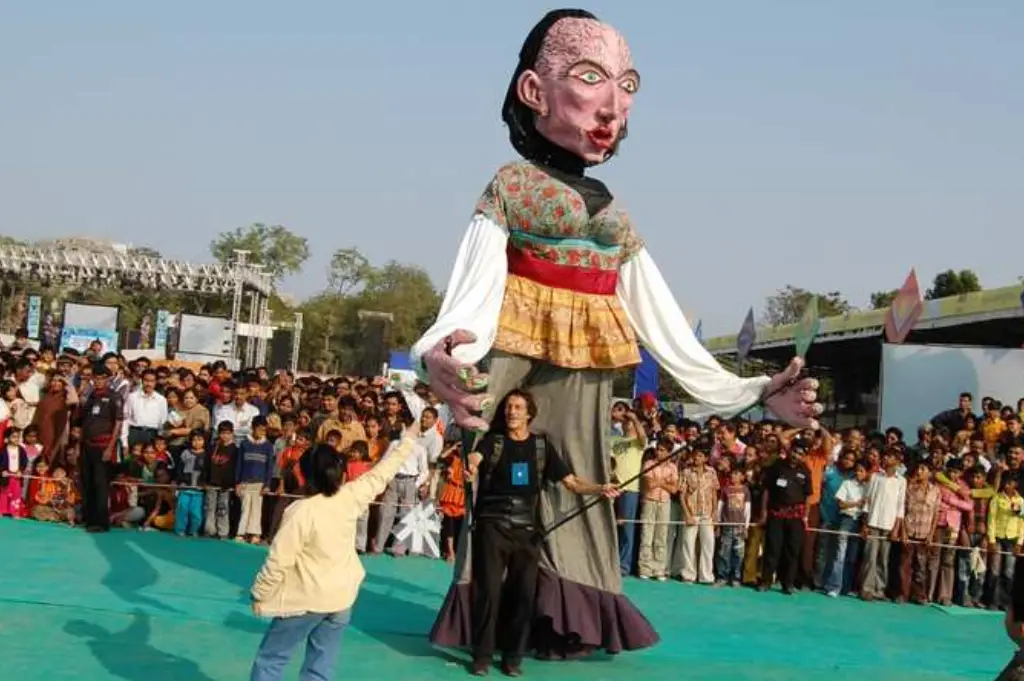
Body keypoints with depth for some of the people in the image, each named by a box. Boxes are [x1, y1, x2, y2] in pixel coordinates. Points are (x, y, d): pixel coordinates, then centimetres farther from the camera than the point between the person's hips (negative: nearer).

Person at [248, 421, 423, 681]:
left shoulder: (301, 511, -20)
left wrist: (259, 596, -4)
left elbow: (278, 562, -18)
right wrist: (408, 439, 21)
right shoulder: (351, 498, -7)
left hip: (305, 600, -5)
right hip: (341, 598, 5)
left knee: (270, 660, 7)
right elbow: (380, 474, 8)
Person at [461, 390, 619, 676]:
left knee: (523, 594, 3)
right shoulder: (493, 440, 1)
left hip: (526, 529, 3)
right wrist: (471, 466, -47)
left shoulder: (542, 446, 8)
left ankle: (513, 656, 15)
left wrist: (600, 488, -14)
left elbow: (571, 482, 4)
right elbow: (474, 457, -22)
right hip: (492, 526, -2)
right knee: (488, 591, -5)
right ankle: (482, 655, 6)